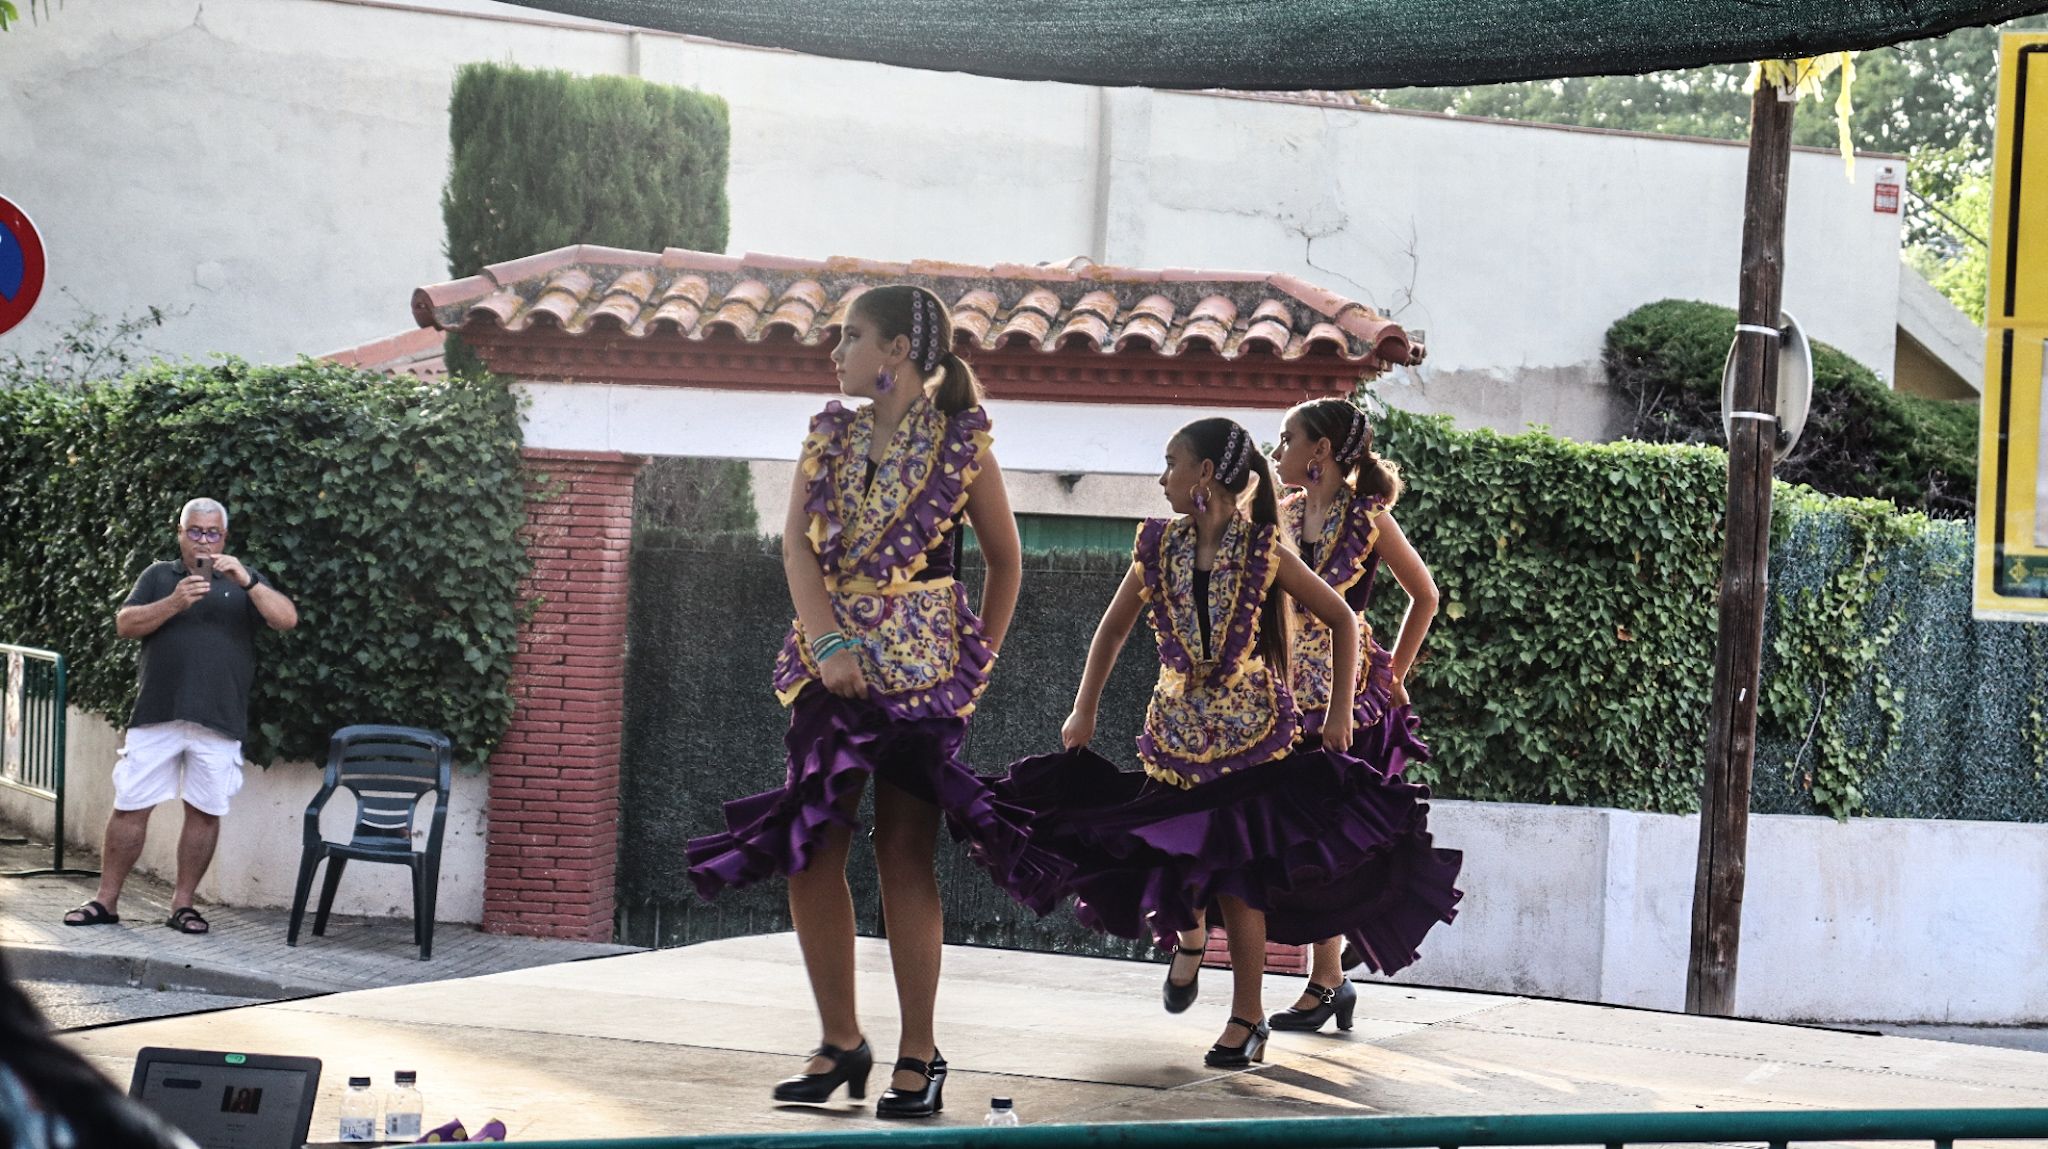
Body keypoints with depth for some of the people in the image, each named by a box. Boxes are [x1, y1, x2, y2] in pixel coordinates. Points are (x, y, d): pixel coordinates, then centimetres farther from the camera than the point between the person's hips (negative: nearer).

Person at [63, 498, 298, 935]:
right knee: (130, 806, 1)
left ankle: (183, 903, 13)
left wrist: (247, 581, -17)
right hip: (155, 717, 0)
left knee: (204, 812, 3)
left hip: (219, 720, 0)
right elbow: (125, 624, 0)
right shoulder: (158, 576, 12)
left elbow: (287, 619, -3)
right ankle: (106, 901, 8)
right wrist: (174, 602, -15)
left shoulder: (244, 582, 11)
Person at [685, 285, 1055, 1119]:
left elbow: (1005, 557, 6)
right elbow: (797, 543, -1)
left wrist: (980, 659, 5)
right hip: (829, 661, 4)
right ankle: (839, 1043, 12)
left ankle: (918, 1057, 3)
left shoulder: (960, 441, -2)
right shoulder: (830, 433, 9)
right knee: (808, 850, 1)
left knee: (904, 854, -4)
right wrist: (827, 641, -15)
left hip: (920, 670, -4)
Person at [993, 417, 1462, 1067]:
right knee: (1168, 860, 3)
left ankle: (1247, 1018, 4)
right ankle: (1190, 934, 39)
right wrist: (1084, 711, 8)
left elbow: (1342, 620, -2)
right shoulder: (1160, 547, 0)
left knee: (1237, 874, -7)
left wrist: (1340, 713, -4)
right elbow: (1113, 629, 12)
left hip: (1250, 732, -4)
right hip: (1176, 731, 4)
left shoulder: (1262, 552, -10)